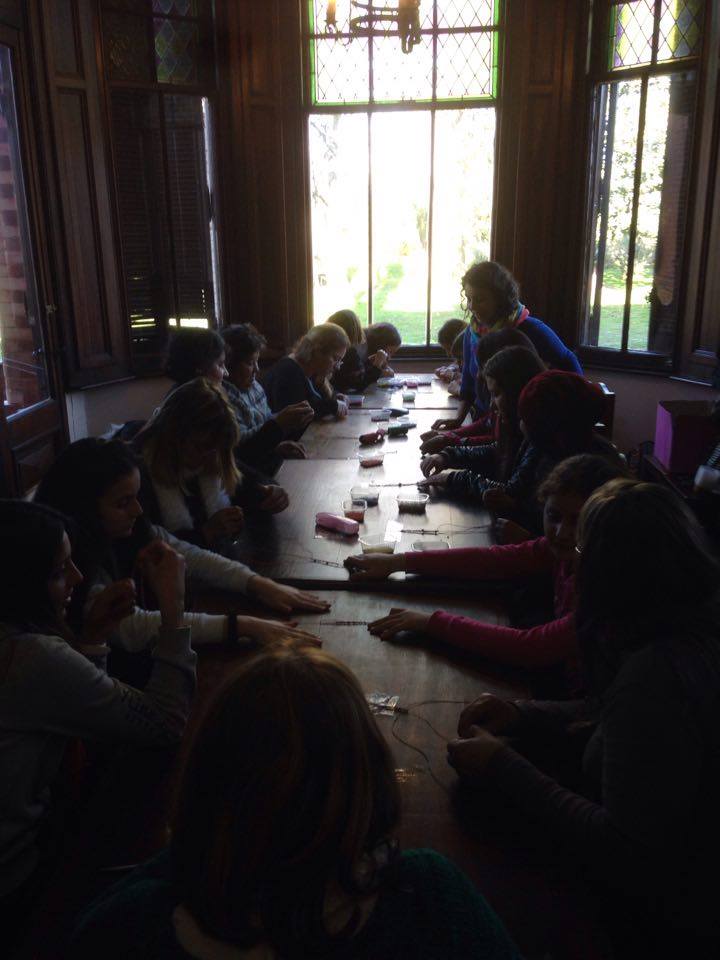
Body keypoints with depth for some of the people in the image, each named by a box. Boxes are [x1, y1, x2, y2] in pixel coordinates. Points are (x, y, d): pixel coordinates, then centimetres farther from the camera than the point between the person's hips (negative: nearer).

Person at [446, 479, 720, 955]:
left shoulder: (656, 674, -32)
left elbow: (628, 855, -29)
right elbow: (615, 713, 10)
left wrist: (503, 770, -23)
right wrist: (524, 716, -2)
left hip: (670, 927, -7)